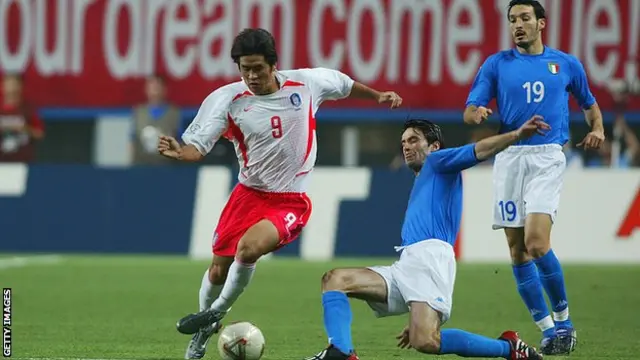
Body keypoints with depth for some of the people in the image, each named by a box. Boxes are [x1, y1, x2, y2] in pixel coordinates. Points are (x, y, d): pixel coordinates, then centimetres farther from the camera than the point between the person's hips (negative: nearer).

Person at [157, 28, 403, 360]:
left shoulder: (306, 83, -9)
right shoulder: (228, 99, -12)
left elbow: (344, 85, 13)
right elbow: (197, 146, -17)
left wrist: (378, 96, 15)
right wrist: (179, 152, -38)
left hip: (291, 201, -2)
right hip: (249, 193, 2)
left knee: (249, 247, -28)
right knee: (219, 268, 4)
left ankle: (216, 313, -3)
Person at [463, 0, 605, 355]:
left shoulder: (566, 64, 10)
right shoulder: (496, 64, 9)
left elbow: (589, 103, 24)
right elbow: (469, 111, 4)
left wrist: (597, 130, 4)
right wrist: (478, 114, -20)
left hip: (548, 156, -2)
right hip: (509, 156, 2)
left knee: (536, 242, -18)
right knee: (517, 248, 0)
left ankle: (562, 317, 0)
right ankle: (547, 328, 8)